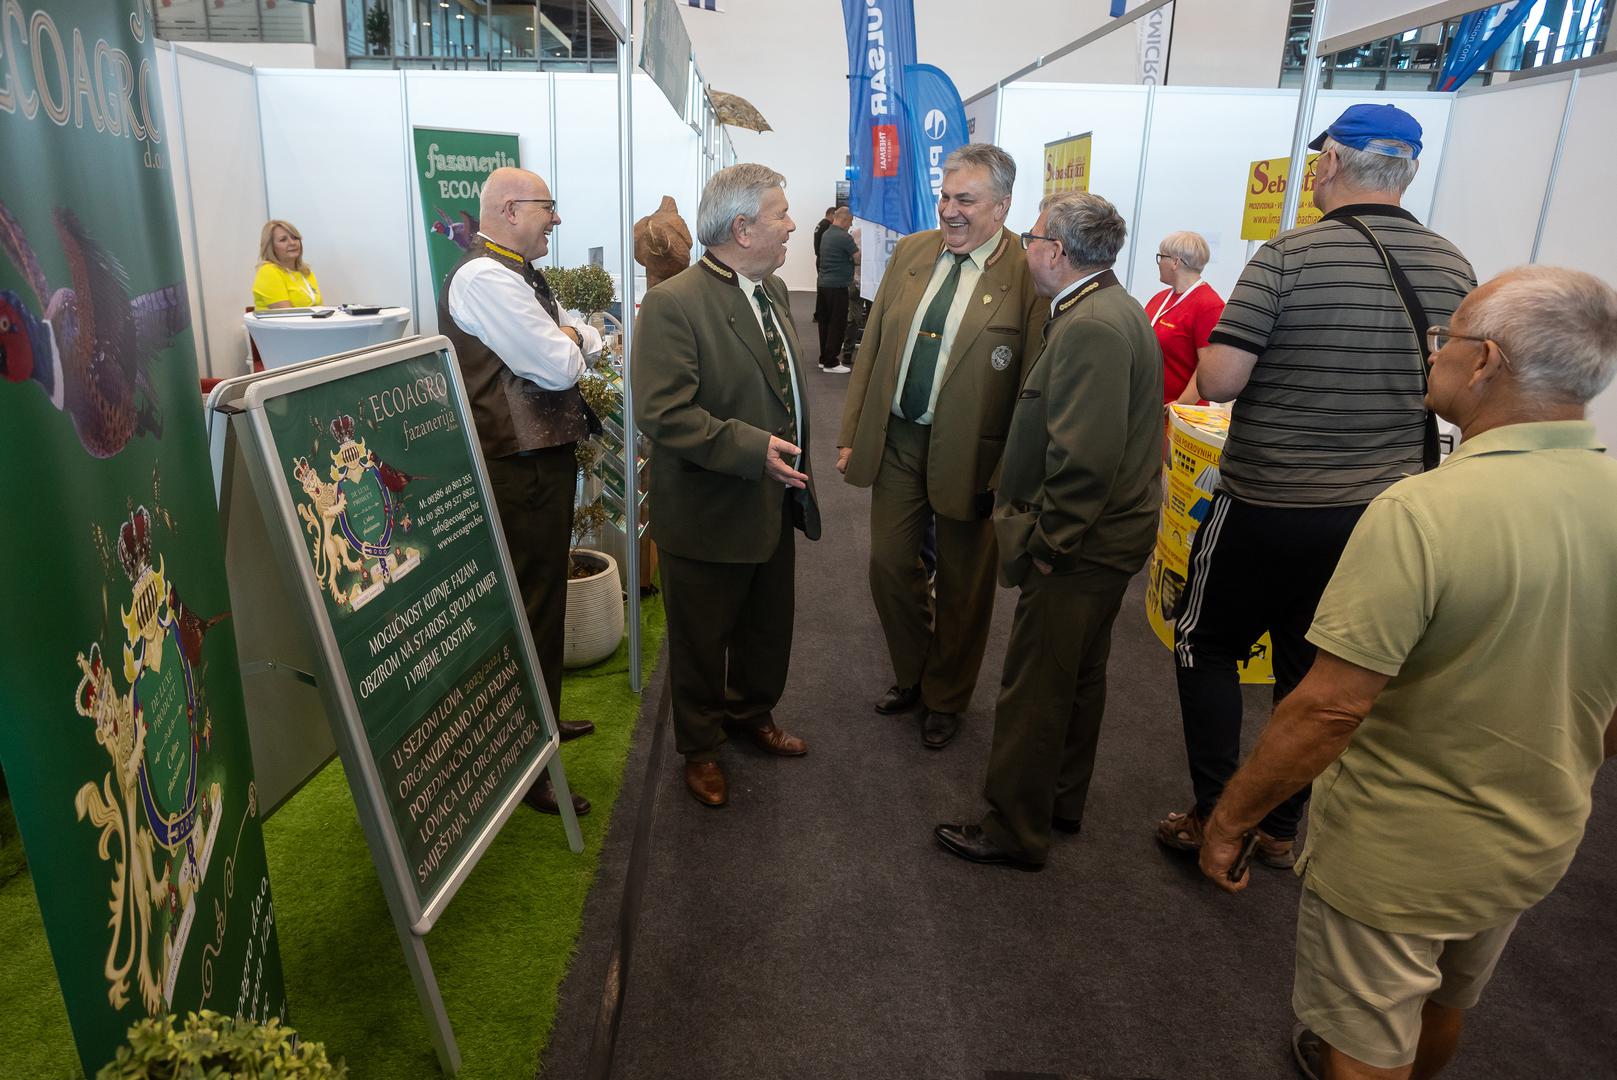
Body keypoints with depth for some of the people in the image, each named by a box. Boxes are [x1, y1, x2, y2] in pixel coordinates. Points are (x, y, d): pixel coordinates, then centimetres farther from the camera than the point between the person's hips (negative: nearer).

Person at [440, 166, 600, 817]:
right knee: (528, 611, -2)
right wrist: (568, 343, -2)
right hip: (520, 474, -11)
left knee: (544, 599, 22)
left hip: (542, 459, 11)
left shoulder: (519, 275, 16)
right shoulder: (484, 277, -18)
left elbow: (589, 339, 18)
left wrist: (566, 337, -2)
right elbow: (559, 368, -22)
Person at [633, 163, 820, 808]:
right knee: (701, 641, 12)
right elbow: (661, 412, -26)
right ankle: (700, 748, 35)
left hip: (774, 505, 8)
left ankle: (752, 713, 48)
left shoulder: (775, 290, 8)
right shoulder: (673, 305, -20)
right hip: (710, 514, -7)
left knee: (768, 629, 23)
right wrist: (751, 447, -29)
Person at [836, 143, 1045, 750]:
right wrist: (851, 434, 4)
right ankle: (911, 674, 39)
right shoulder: (910, 253, 4)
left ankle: (945, 698, 35)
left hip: (970, 453, -4)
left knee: (962, 587, 12)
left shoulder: (1028, 275, -12)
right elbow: (871, 348, 7)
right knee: (890, 566, 14)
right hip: (897, 441, 5)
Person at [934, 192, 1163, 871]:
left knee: (1033, 693, 3)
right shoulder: (1116, 310, 11)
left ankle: (1014, 833, 20)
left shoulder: (1090, 327, -23)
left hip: (1076, 551, -10)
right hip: (1106, 536, 11)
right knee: (1078, 678, 22)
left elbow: (1084, 458, -30)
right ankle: (1063, 802, 40)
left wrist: (1047, 543, -20)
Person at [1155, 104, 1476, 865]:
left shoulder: (1289, 256, -15)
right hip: (1378, 514, 5)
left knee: (1207, 645, 13)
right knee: (1314, 669, 16)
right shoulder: (1455, 270, 3)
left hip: (1267, 506, -5)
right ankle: (1277, 829, 29)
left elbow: (1217, 381, -19)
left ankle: (1214, 817, 16)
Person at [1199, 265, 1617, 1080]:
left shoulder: (1423, 512, -30)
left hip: (1396, 858, -7)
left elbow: (1328, 709, -29)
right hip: (1539, 847, 7)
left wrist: (1229, 819, -16)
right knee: (1442, 1011, 32)